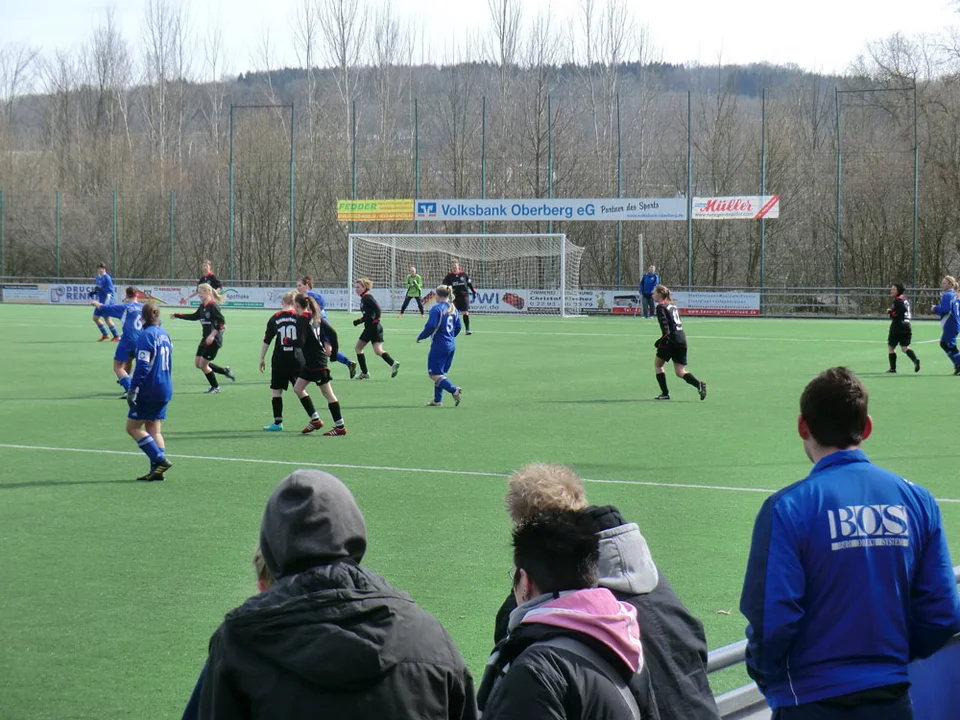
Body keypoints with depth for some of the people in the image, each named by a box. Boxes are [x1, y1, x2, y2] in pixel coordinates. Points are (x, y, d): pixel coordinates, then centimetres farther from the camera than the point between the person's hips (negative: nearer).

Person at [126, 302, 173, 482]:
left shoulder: (146, 335, -12)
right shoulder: (164, 334, 12)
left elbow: (142, 366, -19)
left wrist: (133, 389, -20)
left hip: (149, 391, -8)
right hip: (165, 390, 8)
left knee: (133, 427, -1)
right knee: (154, 430, 10)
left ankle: (160, 460, -11)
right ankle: (157, 470, 1)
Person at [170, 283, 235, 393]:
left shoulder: (213, 306, -17)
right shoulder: (202, 306, 9)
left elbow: (221, 321, -23)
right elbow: (194, 316, 22)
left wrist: (212, 335, -28)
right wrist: (177, 315, 20)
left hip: (214, 340, -9)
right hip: (205, 339, 9)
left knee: (203, 364, -4)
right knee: (198, 364, 9)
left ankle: (215, 387, 15)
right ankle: (225, 370, 20)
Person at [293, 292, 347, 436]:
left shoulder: (302, 319, -15)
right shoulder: (315, 316, 9)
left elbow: (300, 342, -23)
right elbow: (332, 332, 6)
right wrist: (333, 351, 12)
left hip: (316, 362, -9)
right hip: (310, 362, 9)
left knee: (327, 393, -4)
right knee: (298, 388, 14)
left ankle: (340, 427, 0)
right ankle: (315, 419, 15)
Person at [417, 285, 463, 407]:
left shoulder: (436, 308, -13)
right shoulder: (454, 309, 10)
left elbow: (430, 326, -20)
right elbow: (458, 327, 15)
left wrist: (420, 337, -6)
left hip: (439, 345, -8)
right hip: (451, 346, 8)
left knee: (434, 374, -5)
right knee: (440, 373, 16)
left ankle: (454, 390, -21)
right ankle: (437, 400, 17)